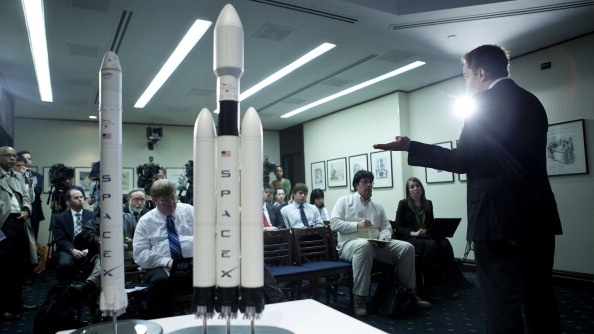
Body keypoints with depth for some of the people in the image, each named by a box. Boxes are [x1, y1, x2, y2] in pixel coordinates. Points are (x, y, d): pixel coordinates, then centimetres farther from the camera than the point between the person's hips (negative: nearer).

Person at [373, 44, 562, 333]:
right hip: (539, 217, 8)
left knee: (503, 305, 0)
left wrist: (410, 147, -6)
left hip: (500, 217, -8)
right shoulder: (532, 102, 15)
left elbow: (462, 160, -14)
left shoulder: (484, 102, -9)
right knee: (540, 301, 16)